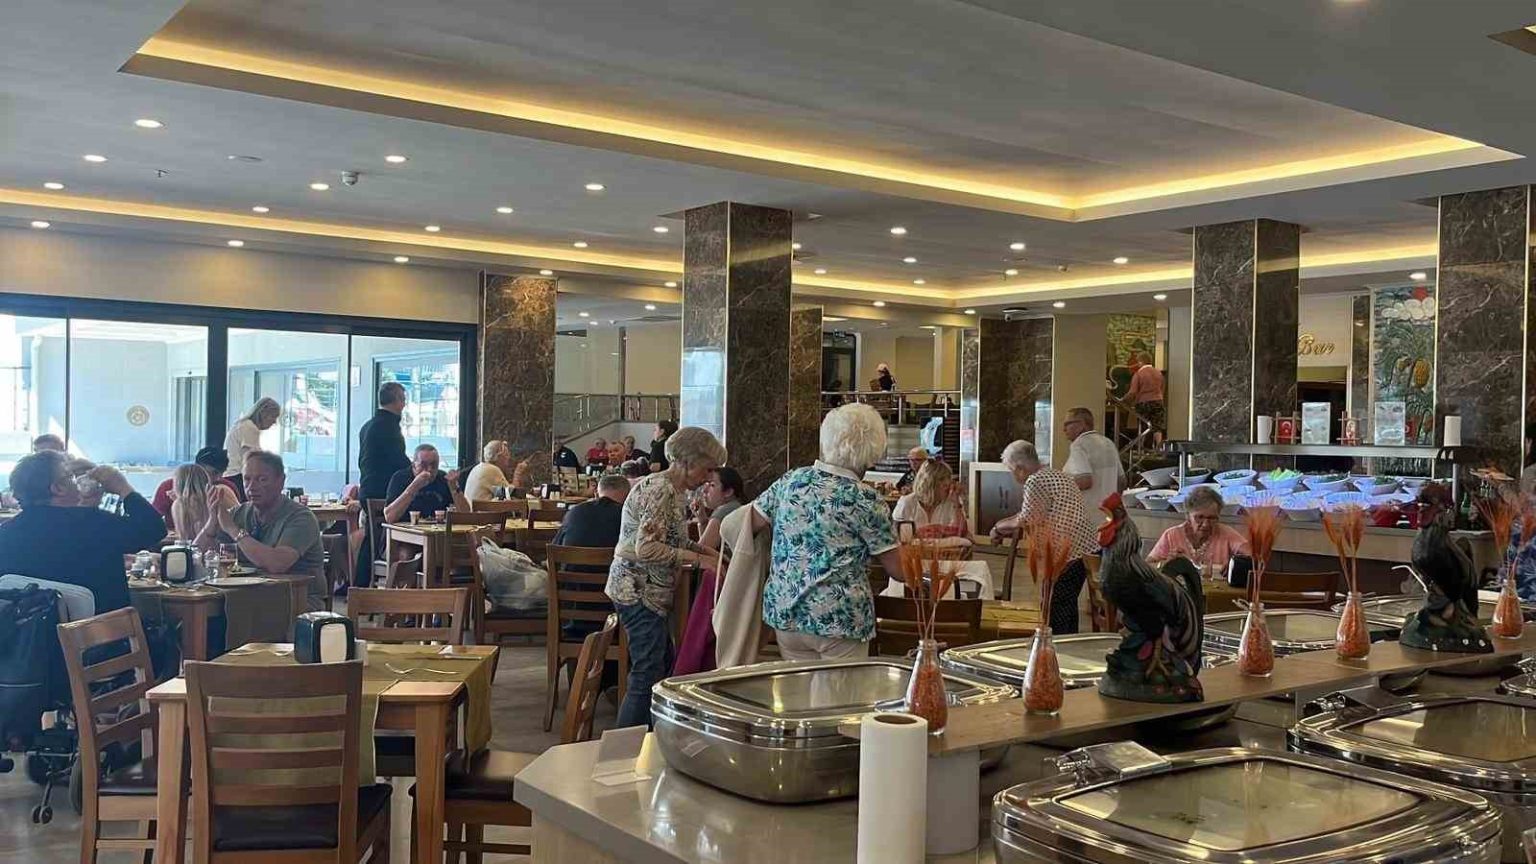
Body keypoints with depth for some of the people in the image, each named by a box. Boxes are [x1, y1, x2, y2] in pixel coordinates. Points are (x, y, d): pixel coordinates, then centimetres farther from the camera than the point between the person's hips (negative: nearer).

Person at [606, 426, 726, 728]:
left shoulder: (673, 491, 12)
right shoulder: (660, 491, -19)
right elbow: (647, 549, -26)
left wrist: (701, 548, 6)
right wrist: (696, 558, -21)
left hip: (646, 590, 11)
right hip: (639, 590, -11)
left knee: (663, 664, 18)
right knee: (649, 675, -8)